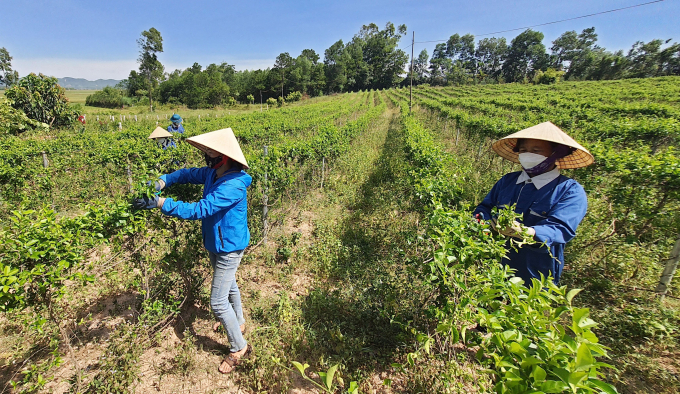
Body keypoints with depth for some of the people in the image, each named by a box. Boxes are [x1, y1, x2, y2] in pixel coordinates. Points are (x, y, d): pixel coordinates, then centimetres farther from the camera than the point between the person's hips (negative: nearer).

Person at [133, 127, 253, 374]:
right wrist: (163, 181, -6)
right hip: (215, 243, 10)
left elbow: (200, 210, -37)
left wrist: (160, 203, -36)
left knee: (218, 302, -2)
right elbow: (188, 174, 11)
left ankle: (239, 347, 20)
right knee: (228, 285, 27)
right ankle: (238, 322, 53)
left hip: (229, 247, -10)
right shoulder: (212, 173, -4)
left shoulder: (233, 185, -32)